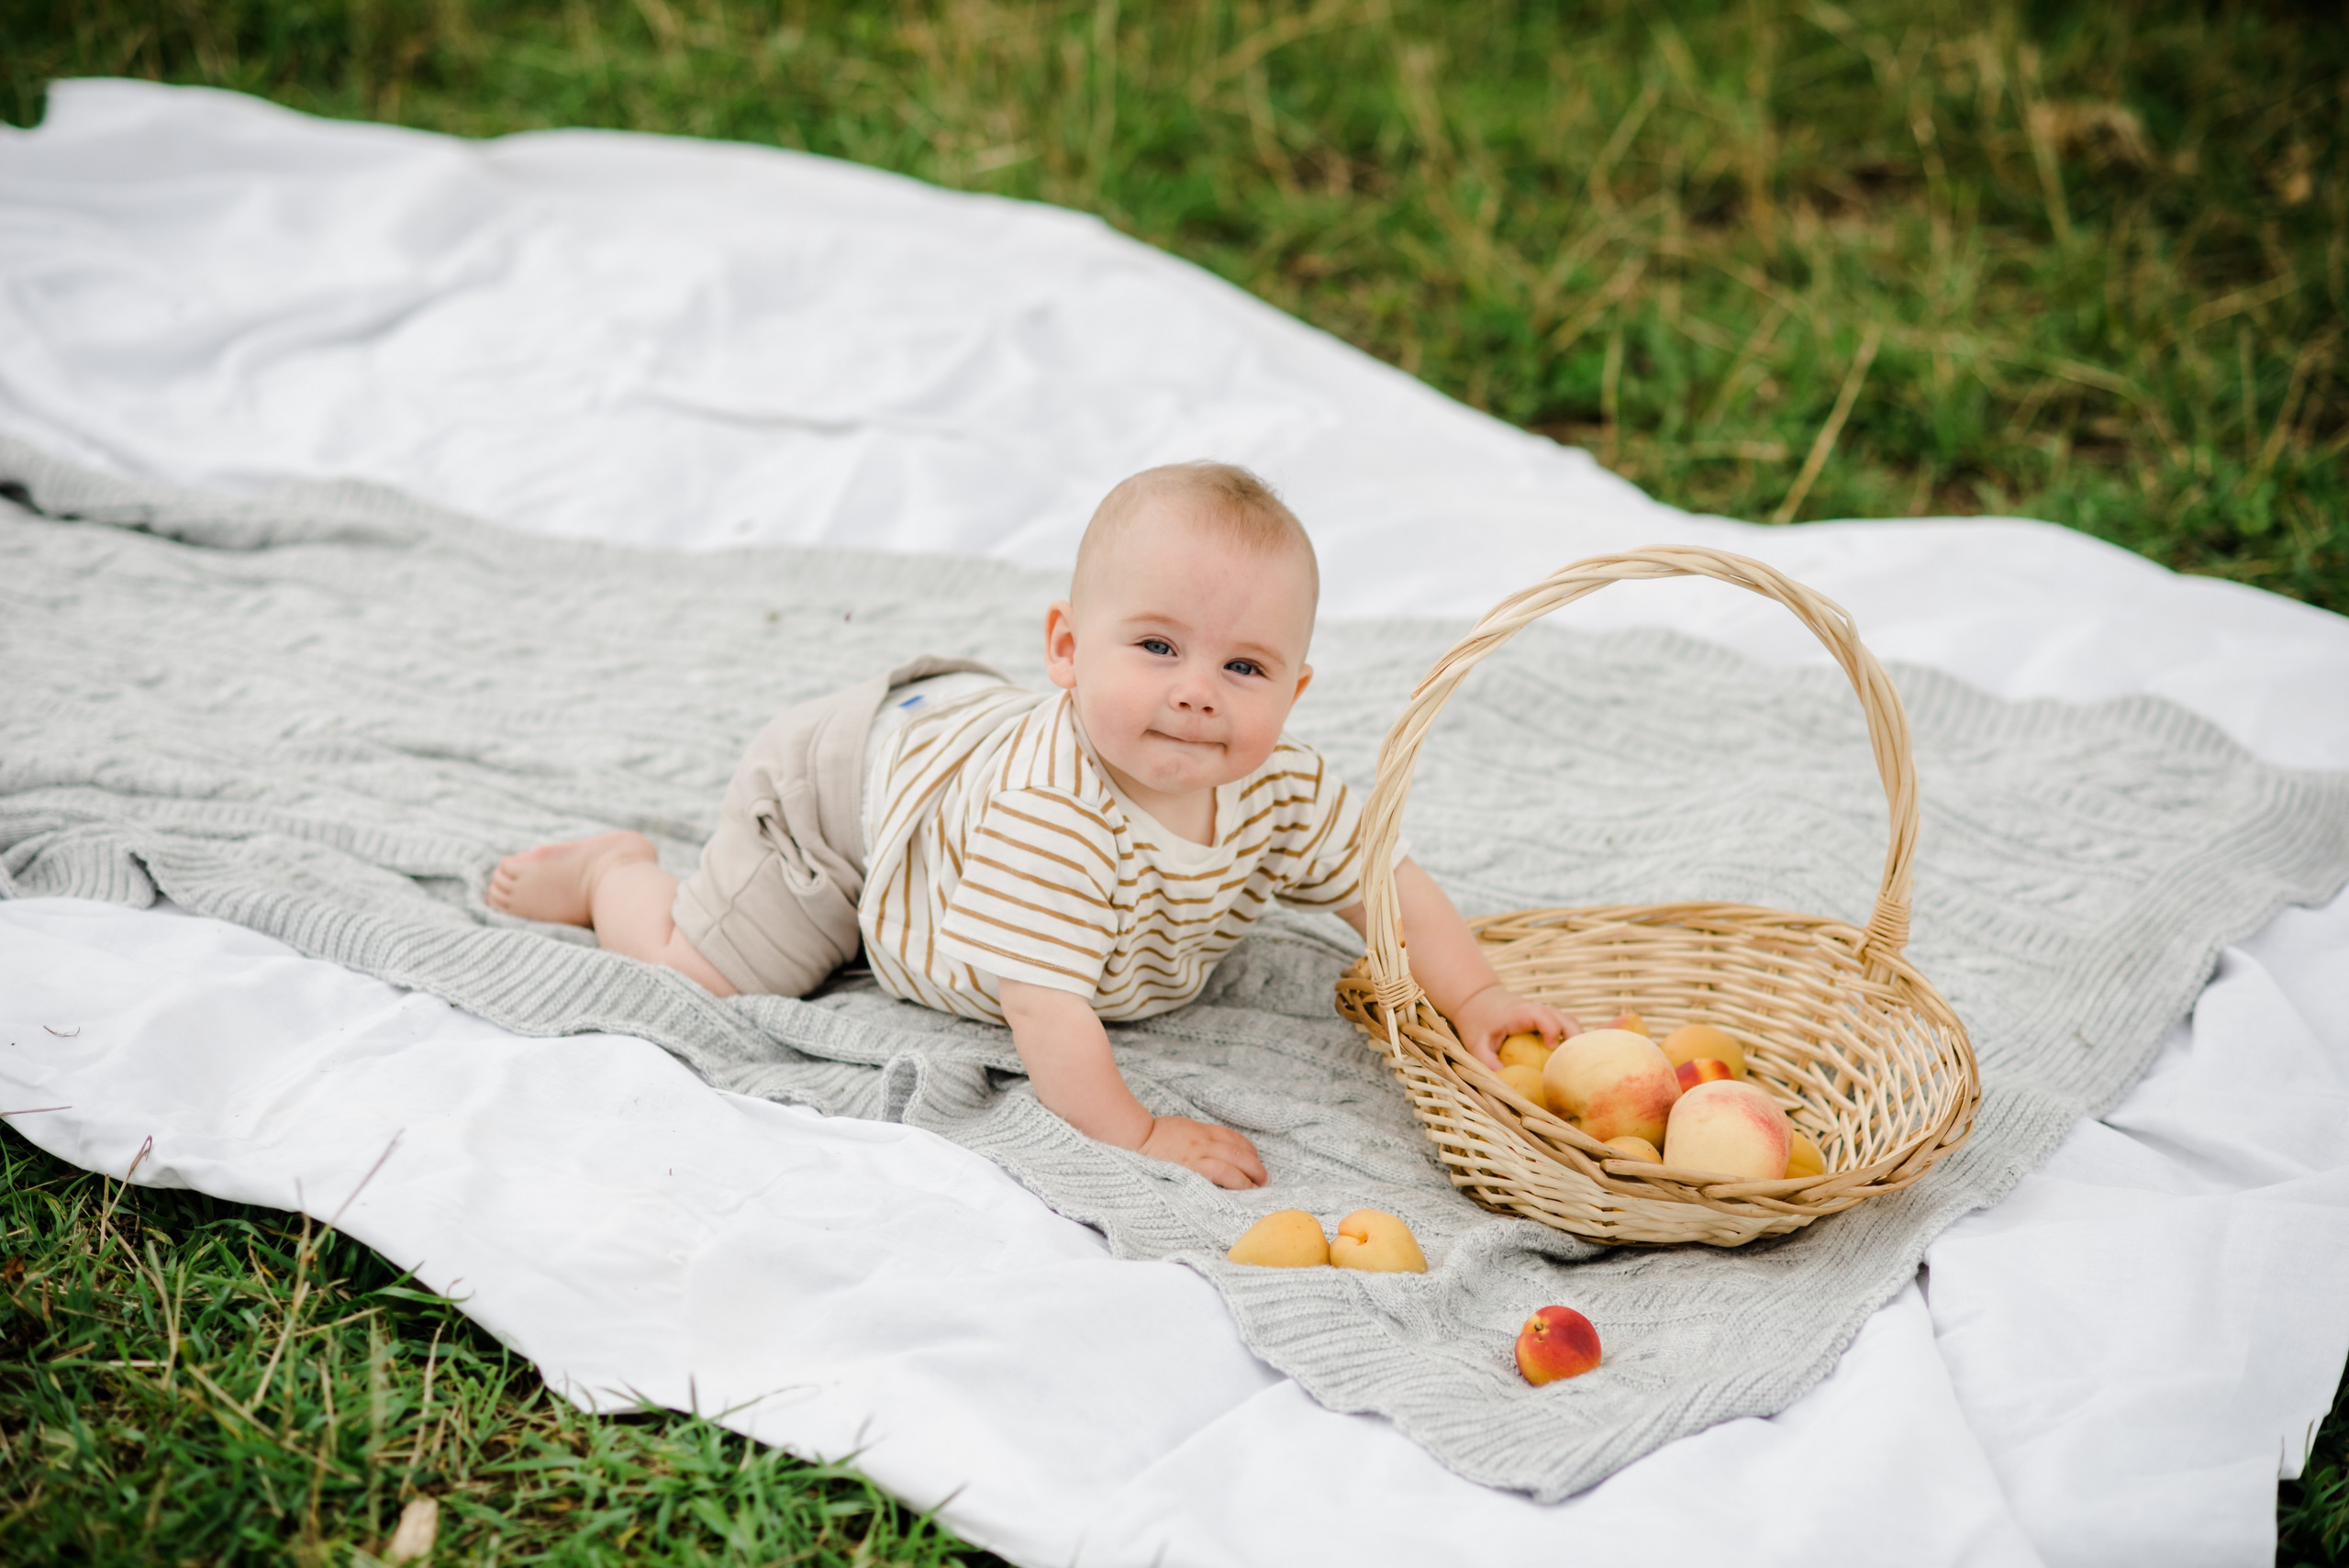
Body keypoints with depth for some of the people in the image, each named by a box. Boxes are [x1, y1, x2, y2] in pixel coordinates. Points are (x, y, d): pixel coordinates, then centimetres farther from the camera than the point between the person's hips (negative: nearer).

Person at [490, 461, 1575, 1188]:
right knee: (694, 973, -3)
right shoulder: (1053, 812, -47)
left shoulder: (1280, 789, -26)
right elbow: (1042, 1002, -46)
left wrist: (1475, 999, -23)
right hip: (851, 776, -6)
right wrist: (1133, 1134, -44)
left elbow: (1386, 881, -14)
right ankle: (611, 872, 24)